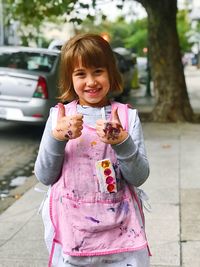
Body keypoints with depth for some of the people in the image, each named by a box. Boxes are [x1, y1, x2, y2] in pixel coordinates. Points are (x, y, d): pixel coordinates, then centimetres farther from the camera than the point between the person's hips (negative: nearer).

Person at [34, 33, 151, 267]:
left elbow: (139, 177, -5)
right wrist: (57, 137, -18)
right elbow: (44, 176, -3)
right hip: (70, 229, 0)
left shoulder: (127, 115, -1)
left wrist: (121, 141, -21)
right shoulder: (59, 115, -1)